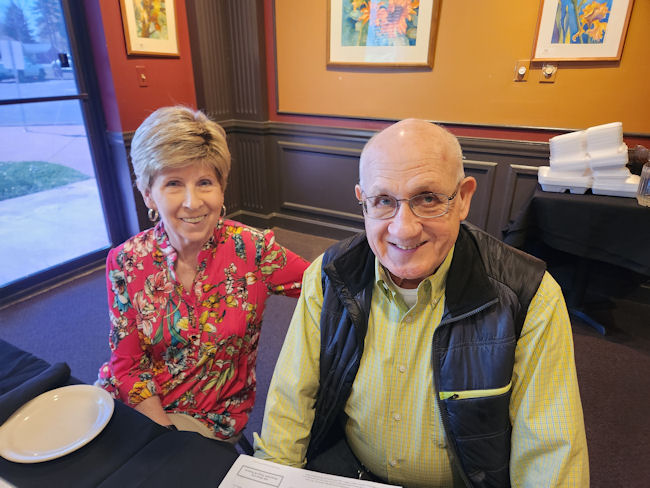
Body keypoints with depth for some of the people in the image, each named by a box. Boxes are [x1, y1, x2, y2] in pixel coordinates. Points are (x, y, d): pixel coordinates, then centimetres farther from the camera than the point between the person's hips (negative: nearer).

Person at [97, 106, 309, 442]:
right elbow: (127, 365, -5)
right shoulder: (125, 263, -9)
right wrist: (168, 432, -16)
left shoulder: (252, 249, -16)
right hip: (133, 403, 3)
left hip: (211, 419, -2)